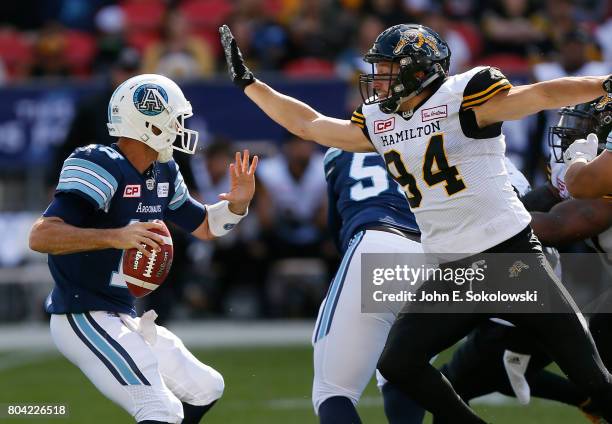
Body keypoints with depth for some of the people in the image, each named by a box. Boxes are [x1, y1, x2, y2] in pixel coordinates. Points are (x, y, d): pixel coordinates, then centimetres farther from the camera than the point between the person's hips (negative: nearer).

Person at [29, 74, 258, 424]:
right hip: (85, 318, -10)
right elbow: (41, 236, -31)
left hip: (124, 320, 10)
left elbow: (205, 226, 23)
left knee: (206, 390, 19)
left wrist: (237, 203, 1)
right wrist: (116, 236, -42)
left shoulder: (163, 174, 9)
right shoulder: (101, 168, -20)